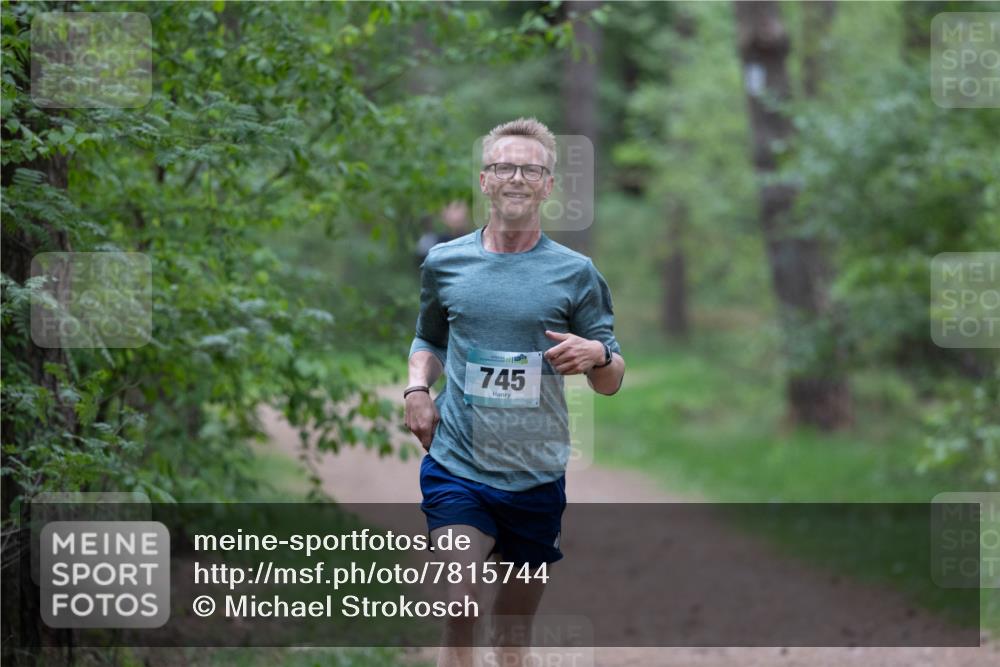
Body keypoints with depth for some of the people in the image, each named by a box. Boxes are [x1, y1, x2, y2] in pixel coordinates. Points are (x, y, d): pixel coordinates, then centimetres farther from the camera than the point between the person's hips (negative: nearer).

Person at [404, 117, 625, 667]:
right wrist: (417, 388, 3)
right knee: (459, 603, -20)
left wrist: (597, 356, -17)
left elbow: (611, 383, 6)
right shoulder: (445, 263, 5)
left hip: (537, 478, 1)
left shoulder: (576, 273, 2)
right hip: (456, 469, -1)